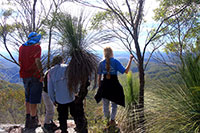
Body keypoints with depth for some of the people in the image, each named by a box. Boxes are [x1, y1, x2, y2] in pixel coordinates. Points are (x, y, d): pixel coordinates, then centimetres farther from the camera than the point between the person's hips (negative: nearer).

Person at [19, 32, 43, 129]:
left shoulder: (22, 47, 12)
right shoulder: (36, 47, -7)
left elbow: (20, 62, 15)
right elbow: (37, 61, -18)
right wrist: (41, 73, -14)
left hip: (25, 75, 6)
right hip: (35, 76, -6)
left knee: (28, 98, 16)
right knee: (34, 99, 1)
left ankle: (28, 120, 19)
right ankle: (33, 121, 6)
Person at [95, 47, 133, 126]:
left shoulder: (101, 63, -3)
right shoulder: (115, 62, -11)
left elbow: (99, 77, 0)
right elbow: (126, 71, -15)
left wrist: (99, 87, 12)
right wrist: (130, 60, -8)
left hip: (104, 85, 2)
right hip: (114, 85, -2)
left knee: (105, 105, 20)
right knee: (114, 105, 18)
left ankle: (108, 120, 35)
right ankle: (112, 120, 28)